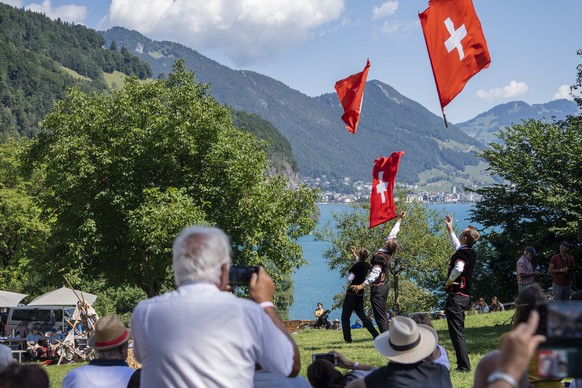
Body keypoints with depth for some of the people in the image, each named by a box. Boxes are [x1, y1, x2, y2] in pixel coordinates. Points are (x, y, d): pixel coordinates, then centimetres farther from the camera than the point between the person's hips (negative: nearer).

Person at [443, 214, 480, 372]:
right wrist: (450, 228, 41)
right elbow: (456, 244, 34)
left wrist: (449, 281, -16)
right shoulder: (471, 253, 13)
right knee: (459, 332, 16)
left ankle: (464, 365, -11)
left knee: (456, 332, -8)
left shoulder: (461, 254, -14)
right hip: (465, 295, 9)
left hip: (455, 296, -9)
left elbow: (458, 269, -34)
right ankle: (462, 364, 18)